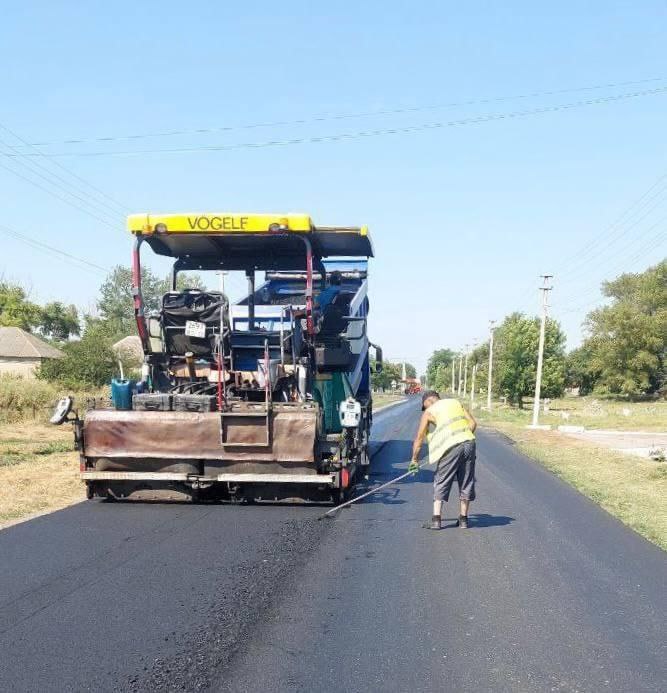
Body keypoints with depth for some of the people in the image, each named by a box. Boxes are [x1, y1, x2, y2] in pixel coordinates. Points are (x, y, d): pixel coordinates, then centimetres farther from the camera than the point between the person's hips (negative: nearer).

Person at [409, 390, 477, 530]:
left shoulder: (429, 412, 9)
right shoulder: (456, 403, 22)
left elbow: (419, 438, 10)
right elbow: (473, 423, 13)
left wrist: (414, 460, 18)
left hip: (450, 447, -4)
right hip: (469, 444, 5)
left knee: (441, 483, 6)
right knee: (466, 483, 14)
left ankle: (436, 519, -1)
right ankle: (463, 519, 21)